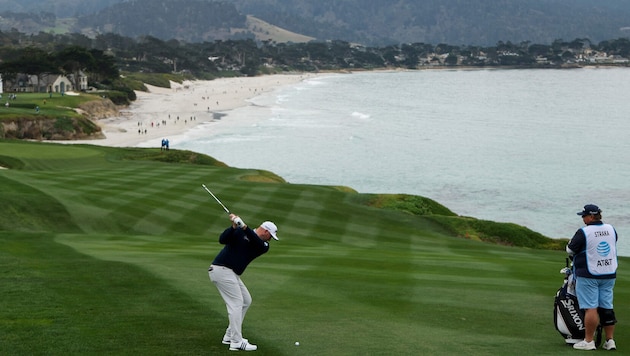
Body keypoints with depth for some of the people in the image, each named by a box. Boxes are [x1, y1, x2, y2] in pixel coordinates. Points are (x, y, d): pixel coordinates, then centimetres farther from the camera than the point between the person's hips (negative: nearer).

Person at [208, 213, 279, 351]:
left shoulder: (264, 246, 8)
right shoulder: (239, 232, -6)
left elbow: (259, 244, -16)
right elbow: (222, 239, -17)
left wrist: (244, 227, -32)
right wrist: (234, 227, -32)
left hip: (232, 274, 9)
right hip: (221, 269, -9)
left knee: (246, 301, 13)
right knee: (236, 303, -12)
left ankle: (230, 336, 19)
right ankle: (237, 342, -14)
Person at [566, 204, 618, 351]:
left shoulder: (583, 232, -15)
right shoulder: (611, 229, 4)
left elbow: (570, 250, -7)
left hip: (589, 275, -6)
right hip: (609, 275, 6)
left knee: (591, 308, -4)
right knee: (607, 308, 10)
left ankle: (589, 341, -1)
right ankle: (610, 340, 12)